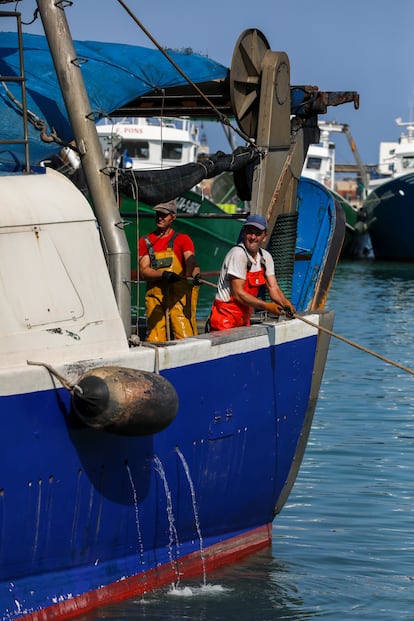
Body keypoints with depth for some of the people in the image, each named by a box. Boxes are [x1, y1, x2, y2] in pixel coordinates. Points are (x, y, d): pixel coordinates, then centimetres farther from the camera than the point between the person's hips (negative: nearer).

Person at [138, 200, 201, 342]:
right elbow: (143, 271, 3)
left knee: (185, 339, -15)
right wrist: (163, 274, -17)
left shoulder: (182, 239, 10)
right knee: (154, 341, -4)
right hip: (154, 296, 2)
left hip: (179, 295, -2)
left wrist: (195, 274, -33)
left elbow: (190, 259, -10)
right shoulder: (145, 241, 15)